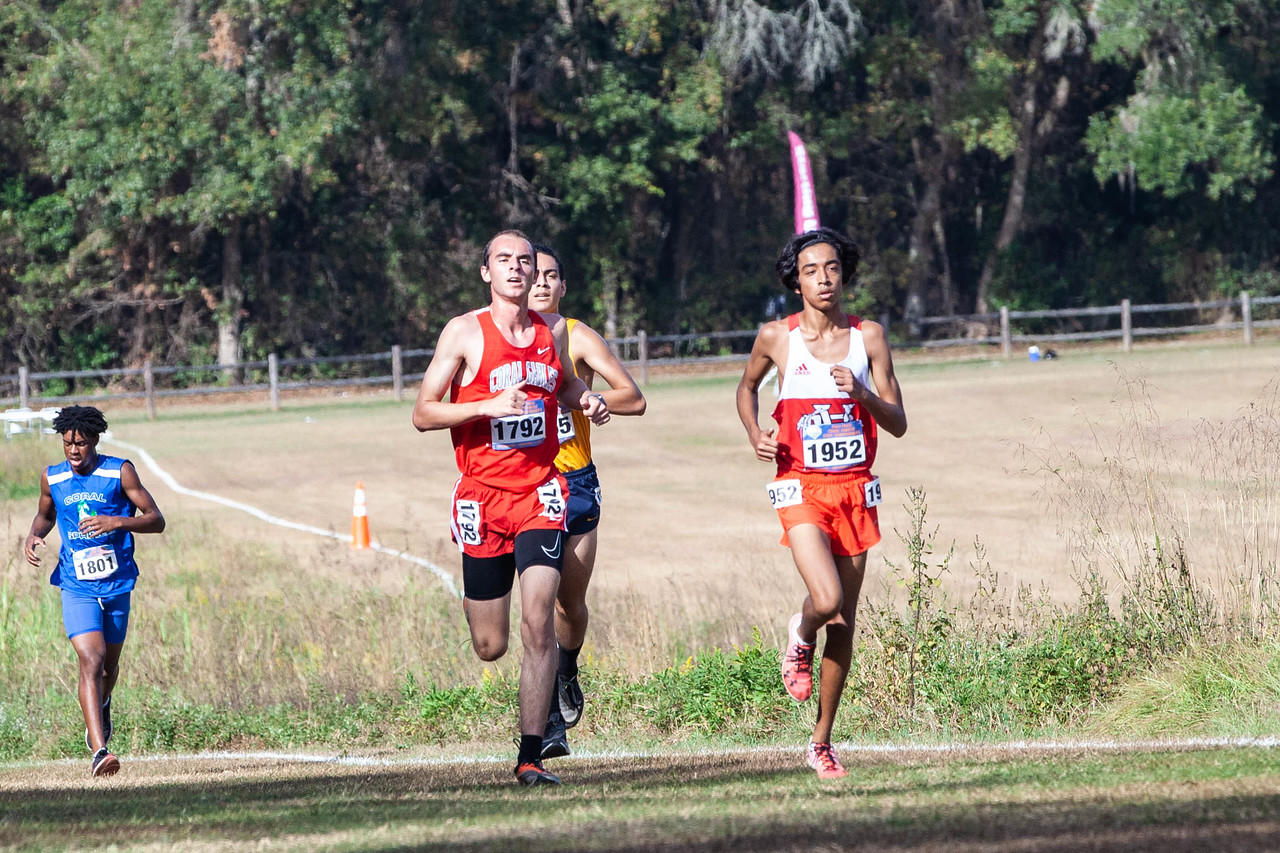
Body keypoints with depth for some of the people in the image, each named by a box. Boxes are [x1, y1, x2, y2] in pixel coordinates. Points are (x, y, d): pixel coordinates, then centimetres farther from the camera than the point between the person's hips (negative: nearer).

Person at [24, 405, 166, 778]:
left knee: (109, 664, 17)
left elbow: (156, 520, -6)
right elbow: (45, 514, 22)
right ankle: (98, 751, -26)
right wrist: (34, 535, 0)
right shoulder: (52, 479, 1)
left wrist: (117, 522, -23)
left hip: (117, 585, 1)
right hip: (78, 589, -1)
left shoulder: (119, 472, -6)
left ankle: (101, 707, 54)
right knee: (91, 661, -19)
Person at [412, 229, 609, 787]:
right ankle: (474, 600, 46)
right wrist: (489, 406, -20)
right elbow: (423, 414, -7)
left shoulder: (553, 332, 7)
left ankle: (531, 756, -13)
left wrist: (587, 401, 6)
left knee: (538, 621, -17)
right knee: (490, 647, 6)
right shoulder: (465, 333, -5)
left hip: (540, 494, 2)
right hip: (483, 497, -2)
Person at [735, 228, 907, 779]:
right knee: (828, 600, -23)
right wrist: (755, 434, 1)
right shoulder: (776, 338, -1)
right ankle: (801, 637, 15)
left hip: (855, 487, 2)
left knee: (844, 624, 6)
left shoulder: (867, 337, 2)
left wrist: (862, 393, -17)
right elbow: (747, 387, 20)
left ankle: (822, 742, 20)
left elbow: (898, 423, 2)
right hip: (802, 486, -2)